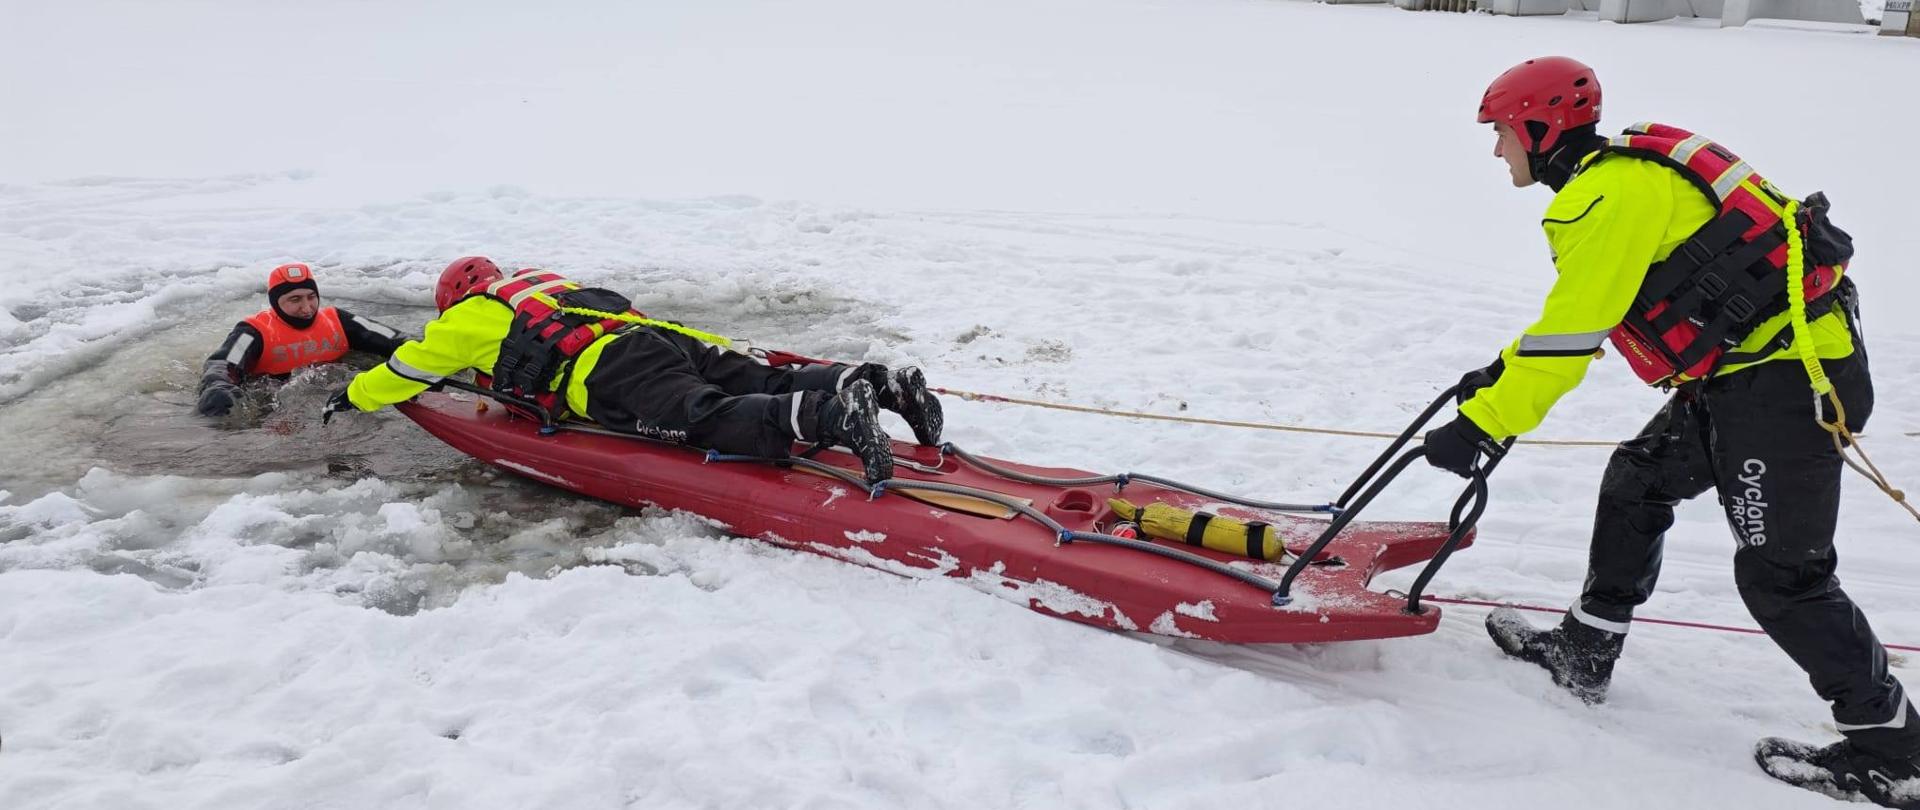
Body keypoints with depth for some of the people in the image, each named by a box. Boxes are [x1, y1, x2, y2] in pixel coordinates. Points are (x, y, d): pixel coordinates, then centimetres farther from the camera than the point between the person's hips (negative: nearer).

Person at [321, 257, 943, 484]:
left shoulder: (468, 319, 23)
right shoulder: (540, 283, 43)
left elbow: (407, 368, 37)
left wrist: (353, 398, 56)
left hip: (612, 372, -7)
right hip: (654, 333, 8)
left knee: (706, 419, -29)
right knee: (769, 388, -4)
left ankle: (833, 416, -53)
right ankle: (882, 383, -24)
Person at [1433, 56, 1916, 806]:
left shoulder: (1610, 194, -18)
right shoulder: (1620, 175, 13)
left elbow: (1570, 334, -21)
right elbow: (1579, 309, 21)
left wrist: (1480, 425, -17)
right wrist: (1502, 373, 19)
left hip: (1786, 372, -10)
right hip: (1749, 369, 10)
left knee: (1781, 574, -2)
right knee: (1637, 481, 17)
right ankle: (1585, 652, 27)